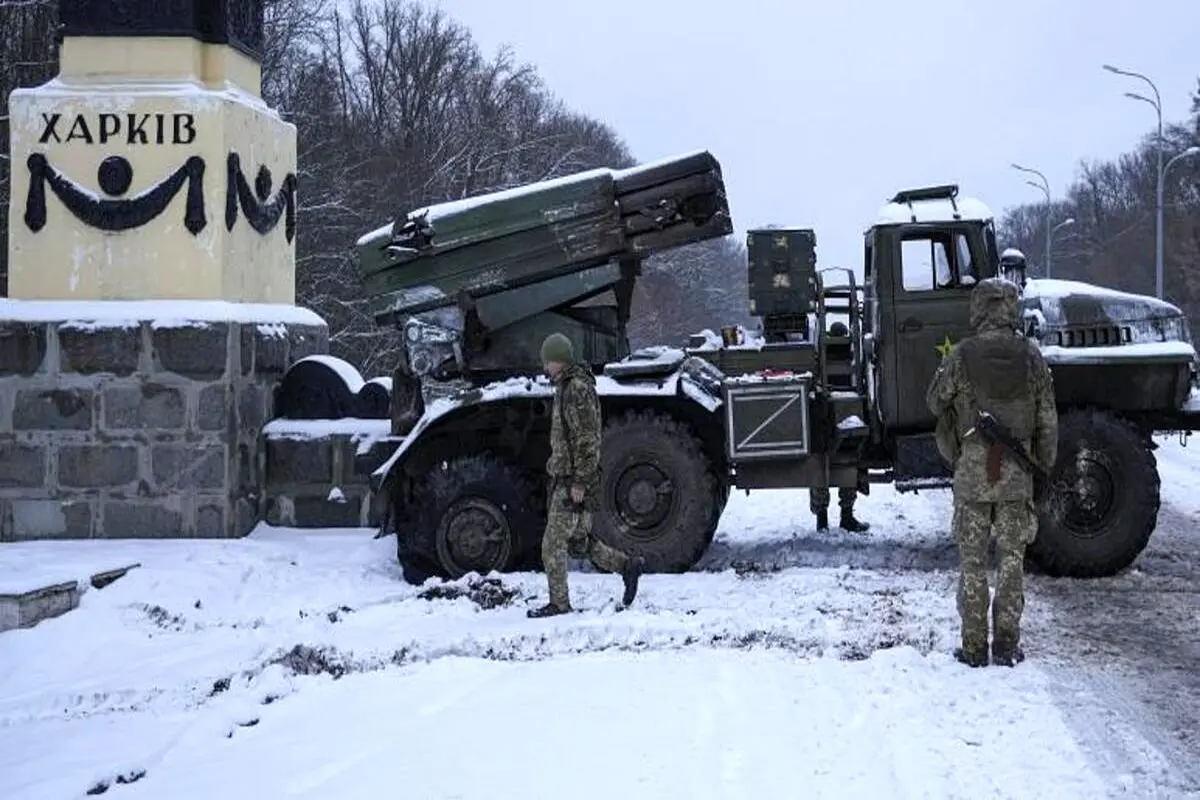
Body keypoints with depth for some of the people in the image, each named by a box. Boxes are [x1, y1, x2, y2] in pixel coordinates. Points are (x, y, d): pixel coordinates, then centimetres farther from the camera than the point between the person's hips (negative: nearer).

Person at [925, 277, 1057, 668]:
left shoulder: (961, 356, -8)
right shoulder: (1031, 356, -2)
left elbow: (935, 401, 5)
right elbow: (1048, 419, 4)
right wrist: (1045, 464, 16)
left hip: (972, 472, -1)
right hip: (1017, 473, 1)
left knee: (973, 561, 6)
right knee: (1012, 559, 10)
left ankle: (974, 647, 8)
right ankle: (1007, 644, 11)